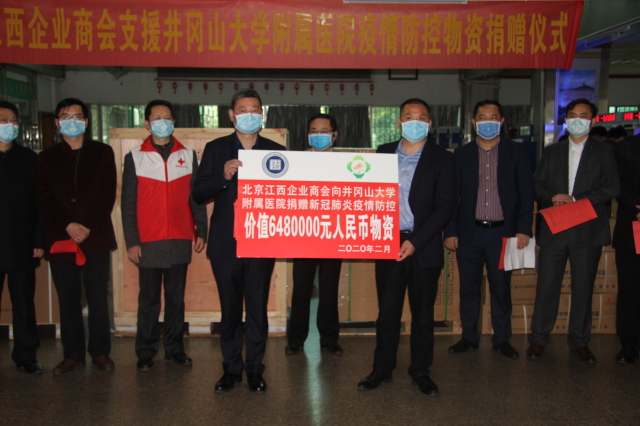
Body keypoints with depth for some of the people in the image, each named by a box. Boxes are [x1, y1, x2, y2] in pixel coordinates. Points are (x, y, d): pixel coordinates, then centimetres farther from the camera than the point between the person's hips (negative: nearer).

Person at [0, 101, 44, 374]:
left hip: (22, 245, 0)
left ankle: (26, 356, 12)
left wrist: (39, 240, -3)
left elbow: (39, 202, 4)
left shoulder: (29, 159, 9)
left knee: (24, 304, 5)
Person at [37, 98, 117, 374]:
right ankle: (73, 354, 15)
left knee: (98, 297, 0)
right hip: (60, 238, 2)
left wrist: (88, 227, -9)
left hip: (96, 237, -1)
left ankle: (100, 352, 11)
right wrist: (67, 225, -11)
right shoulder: (47, 157, 13)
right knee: (68, 300, 5)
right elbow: (45, 198, 4)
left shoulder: (102, 152, 9)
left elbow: (108, 195, 1)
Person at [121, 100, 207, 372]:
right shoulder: (135, 158, 4)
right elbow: (128, 203, 2)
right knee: (149, 300, 5)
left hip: (180, 241, 2)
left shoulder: (188, 155, 9)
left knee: (176, 298, 9)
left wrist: (201, 231, 4)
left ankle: (174, 348, 20)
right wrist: (131, 241, -4)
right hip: (148, 242, -1)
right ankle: (145, 352, 16)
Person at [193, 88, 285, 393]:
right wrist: (223, 176, -18)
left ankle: (255, 369, 19)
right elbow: (198, 194, -2)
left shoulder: (275, 151, 7)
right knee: (229, 309, 10)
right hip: (226, 243, 0)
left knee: (258, 308, 5)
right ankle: (231, 368, 23)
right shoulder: (215, 149, 6)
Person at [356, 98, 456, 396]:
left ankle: (421, 372, 24)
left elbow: (444, 206, -7)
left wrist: (415, 242, -15)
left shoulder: (442, 159, 0)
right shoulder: (383, 153, 8)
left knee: (423, 314, 9)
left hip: (424, 247, -1)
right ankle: (382, 369, 22)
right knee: (387, 311, 8)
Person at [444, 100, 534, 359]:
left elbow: (526, 192, 2)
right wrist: (450, 231, -1)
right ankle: (469, 337, 22)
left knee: (501, 289, 7)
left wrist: (524, 229, -6)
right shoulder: (461, 155, 6)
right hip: (469, 233, 1)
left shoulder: (516, 152, 4)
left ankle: (502, 339, 22)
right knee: (468, 288, 8)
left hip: (502, 232, -1)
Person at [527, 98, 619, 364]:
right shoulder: (551, 152, 14)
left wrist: (576, 199, -13)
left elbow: (612, 188, -3)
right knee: (546, 286, 2)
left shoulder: (604, 152, 7)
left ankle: (579, 341, 20)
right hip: (554, 229, 1)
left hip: (588, 231, -1)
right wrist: (552, 198, -12)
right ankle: (538, 338, 14)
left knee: (583, 289, 6)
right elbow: (537, 185, 9)